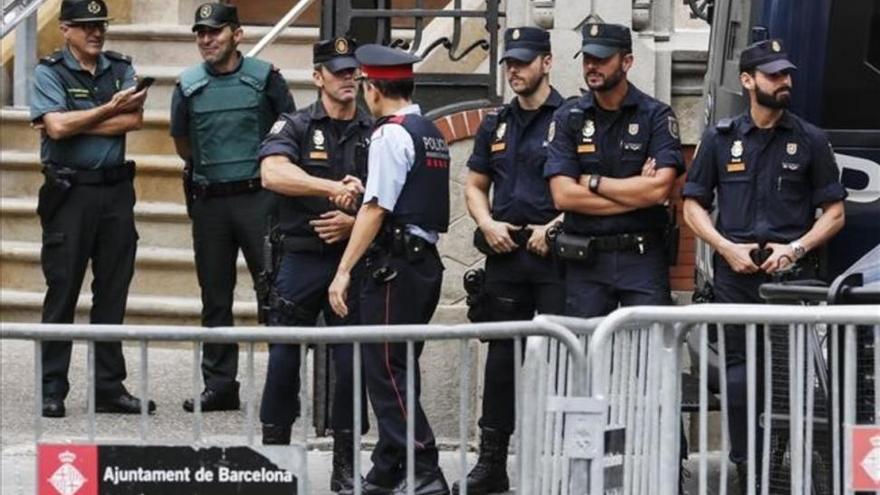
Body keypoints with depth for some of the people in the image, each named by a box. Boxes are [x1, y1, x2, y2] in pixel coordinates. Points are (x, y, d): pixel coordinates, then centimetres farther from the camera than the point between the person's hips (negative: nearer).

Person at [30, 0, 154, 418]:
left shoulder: (120, 68, 10)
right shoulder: (49, 72, -2)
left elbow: (134, 120, -5)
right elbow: (56, 126, -16)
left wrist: (76, 123, -10)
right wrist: (109, 109, -10)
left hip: (116, 191, 4)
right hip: (69, 192, -4)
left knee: (113, 293, 6)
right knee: (62, 292, -1)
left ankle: (109, 387, 12)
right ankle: (51, 390, 3)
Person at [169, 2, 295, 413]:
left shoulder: (264, 78, -1)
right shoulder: (188, 86, 6)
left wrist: (266, 168, 4)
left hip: (258, 197, -3)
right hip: (208, 201, 3)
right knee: (215, 298, 7)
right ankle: (219, 384, 13)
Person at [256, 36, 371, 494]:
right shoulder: (295, 127, 2)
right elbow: (273, 173, -18)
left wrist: (353, 223, -10)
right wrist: (334, 188, -28)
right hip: (300, 261, -2)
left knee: (353, 362, 1)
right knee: (284, 359, 0)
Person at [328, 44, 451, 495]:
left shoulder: (391, 134, -11)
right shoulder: (432, 135, 16)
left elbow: (376, 208, -17)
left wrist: (344, 270, -16)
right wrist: (351, 222, 28)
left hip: (395, 266, -9)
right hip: (427, 260, 9)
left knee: (387, 373, -7)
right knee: (395, 371, 14)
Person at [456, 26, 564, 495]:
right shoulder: (496, 124, 15)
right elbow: (474, 186, 21)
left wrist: (555, 227, -15)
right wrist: (487, 223, 2)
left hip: (555, 253, -5)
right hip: (505, 254, 5)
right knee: (502, 356, 8)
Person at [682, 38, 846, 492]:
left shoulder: (810, 141, 9)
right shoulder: (720, 139, 12)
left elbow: (834, 213, 8)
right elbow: (693, 206, 13)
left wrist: (796, 249, -8)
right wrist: (728, 248, -3)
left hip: (792, 273, -1)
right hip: (736, 274, 1)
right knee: (740, 378, -2)